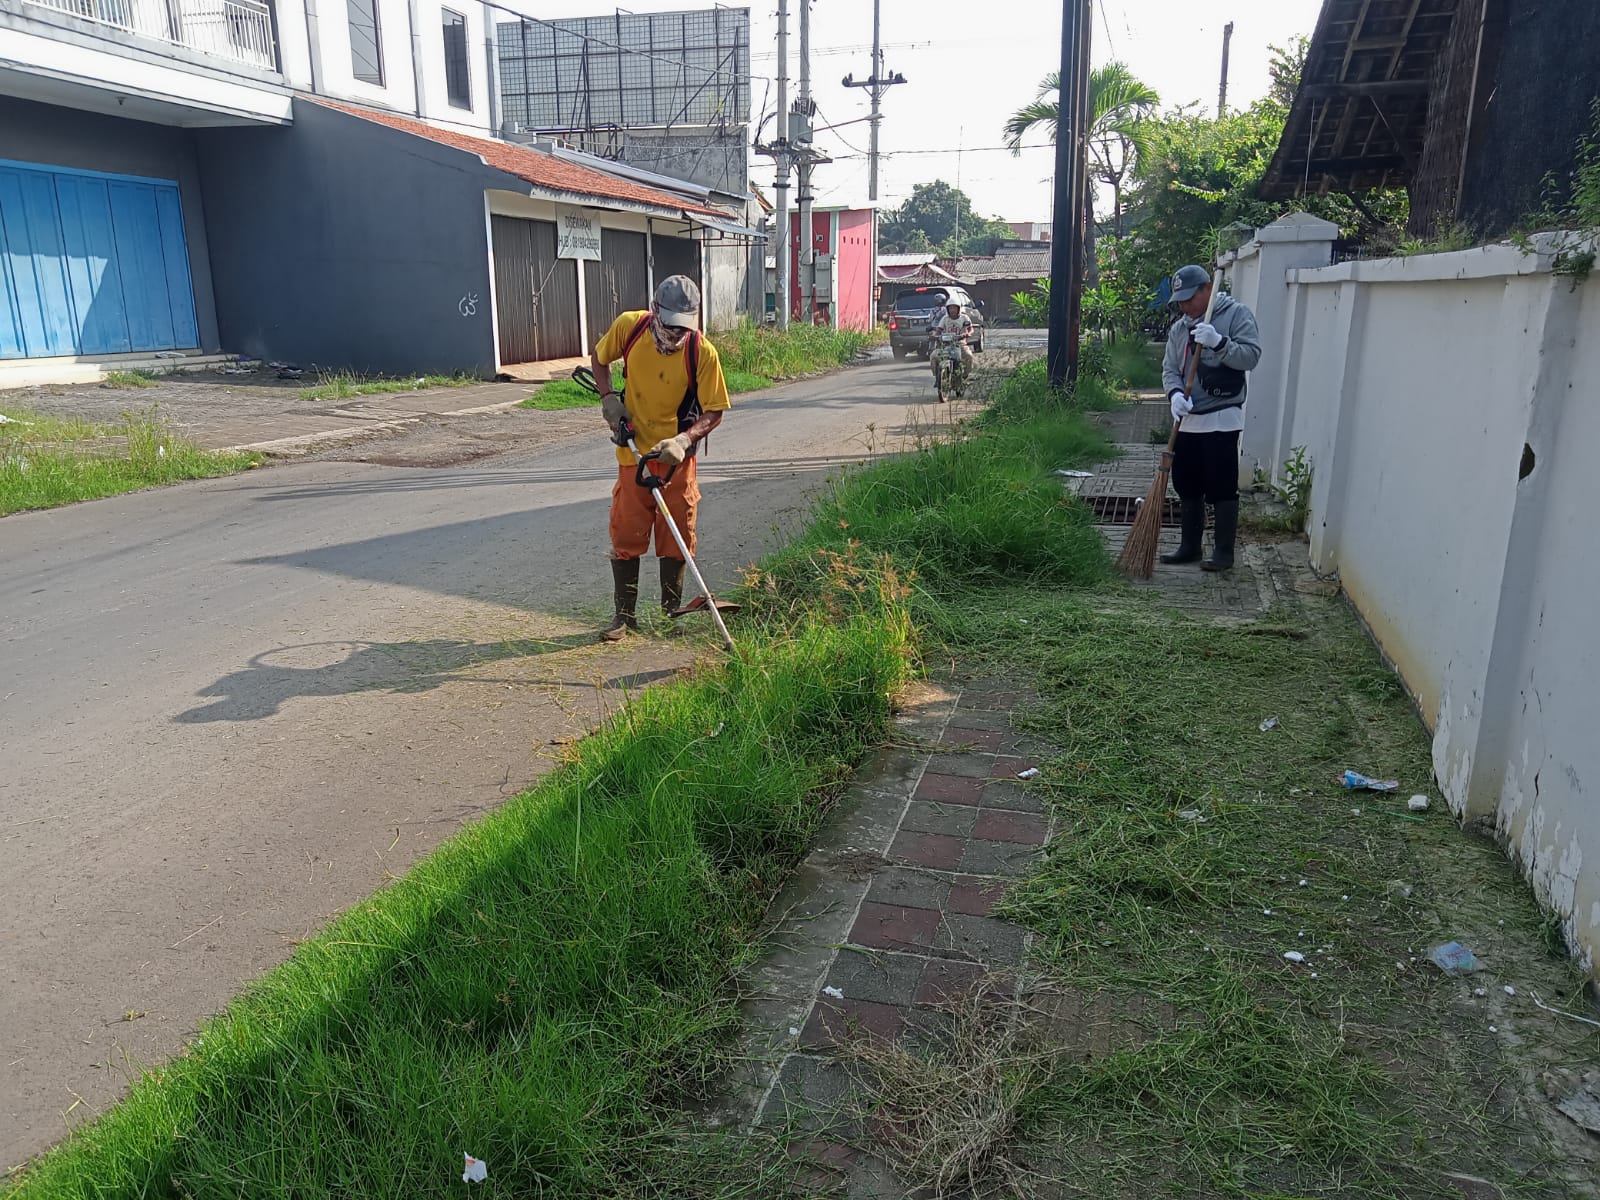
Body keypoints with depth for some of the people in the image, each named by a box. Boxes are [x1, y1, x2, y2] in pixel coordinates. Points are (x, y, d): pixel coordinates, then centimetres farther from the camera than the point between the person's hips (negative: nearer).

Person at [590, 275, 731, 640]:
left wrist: (684, 439, -28)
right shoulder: (628, 327, -11)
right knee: (626, 536, 5)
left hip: (676, 458, -1)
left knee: (676, 538, 6)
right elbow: (599, 358, 9)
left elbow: (714, 412, -12)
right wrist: (608, 398, -6)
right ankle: (624, 614, 18)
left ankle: (672, 612, 22)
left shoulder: (703, 353, -17)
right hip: (633, 452, 2)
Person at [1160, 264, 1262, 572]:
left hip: (1222, 419, -6)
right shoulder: (1179, 328, 13)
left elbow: (1251, 356, -11)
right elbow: (1170, 369, 8)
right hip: (1187, 420, 6)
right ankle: (1190, 546, 25)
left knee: (1222, 489, -3)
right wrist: (1175, 394, -12)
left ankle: (1224, 552, 5)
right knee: (1186, 486, 12)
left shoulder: (1236, 314, -3)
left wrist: (1218, 342, -25)